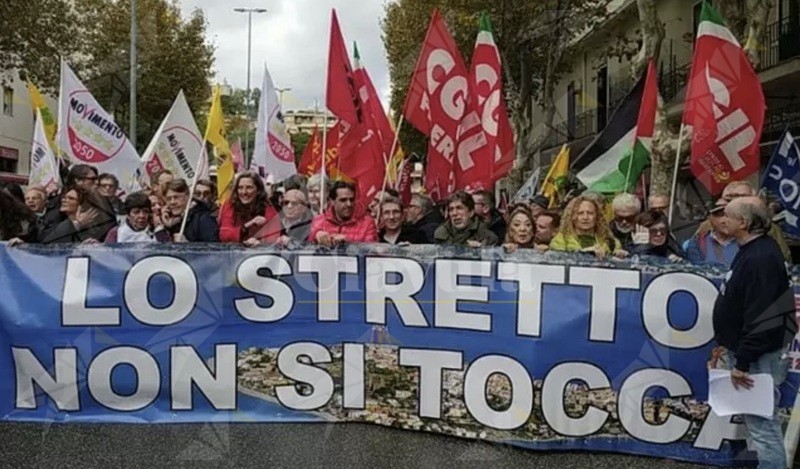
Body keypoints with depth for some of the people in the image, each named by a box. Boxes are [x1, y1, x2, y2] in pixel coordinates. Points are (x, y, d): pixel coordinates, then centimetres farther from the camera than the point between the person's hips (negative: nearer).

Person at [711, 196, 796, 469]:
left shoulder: (761, 258, -21)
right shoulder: (750, 252, 11)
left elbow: (761, 317, -25)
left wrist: (743, 362, -22)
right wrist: (725, 345, 21)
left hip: (758, 357, -10)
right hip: (746, 351, 10)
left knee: (762, 425, -3)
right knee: (757, 422, 18)